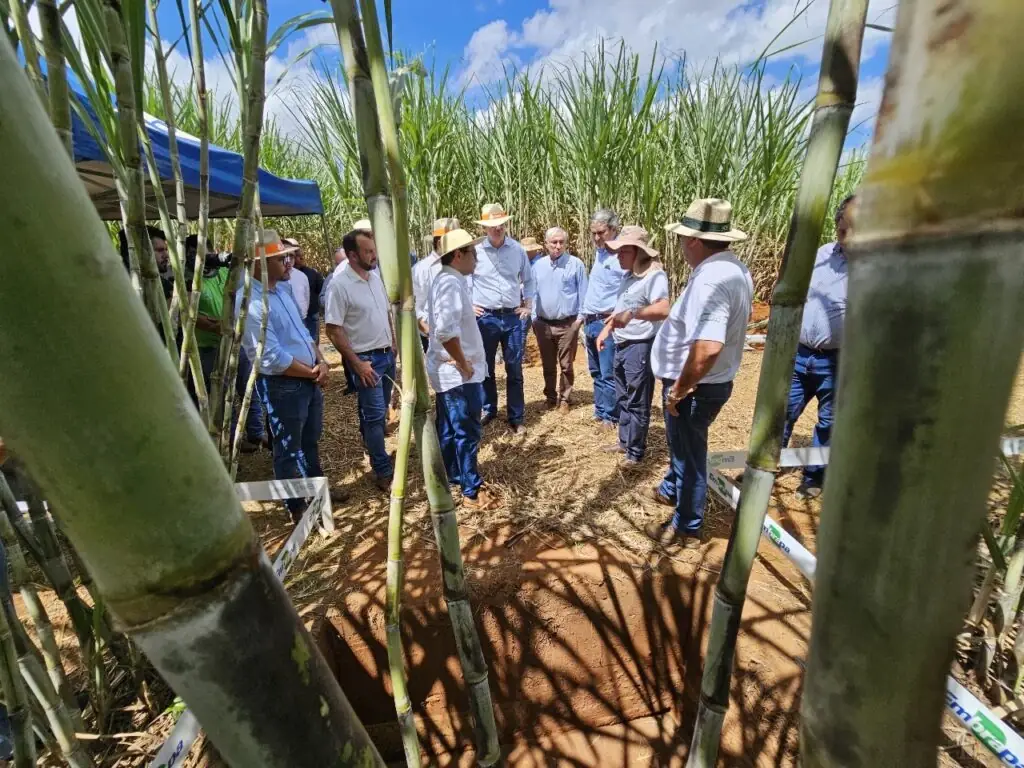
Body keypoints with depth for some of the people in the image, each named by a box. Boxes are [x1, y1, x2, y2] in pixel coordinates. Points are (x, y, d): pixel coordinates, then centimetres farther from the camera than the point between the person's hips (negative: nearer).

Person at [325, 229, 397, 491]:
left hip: (387, 354, 7)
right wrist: (357, 363, -17)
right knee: (376, 414, -2)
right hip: (366, 359, -7)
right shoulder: (340, 285, -15)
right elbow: (333, 330, -16)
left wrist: (393, 343, 13)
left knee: (379, 411, 18)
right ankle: (383, 471, 10)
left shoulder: (377, 277, 6)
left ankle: (370, 444, 40)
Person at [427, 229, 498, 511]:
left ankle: (451, 478, 34)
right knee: (467, 432, 0)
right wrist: (464, 363, -21)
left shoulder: (446, 280, 13)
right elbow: (446, 330, -32)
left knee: (449, 429, 19)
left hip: (447, 371, 10)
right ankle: (472, 491, 14)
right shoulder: (452, 283, -20)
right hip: (459, 373, -10)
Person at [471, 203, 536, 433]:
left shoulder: (517, 250, 4)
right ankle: (488, 410, 30)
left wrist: (528, 305, 9)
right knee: (485, 369, 10)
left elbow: (528, 280, 16)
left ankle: (516, 418, 17)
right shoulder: (475, 251, -2)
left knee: (514, 370, 6)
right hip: (485, 318, -1)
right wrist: (467, 305, 2)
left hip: (513, 317, 1)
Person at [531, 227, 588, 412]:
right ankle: (550, 397, 28)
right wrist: (533, 317, 7)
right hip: (543, 324, 4)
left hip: (568, 324, -3)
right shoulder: (538, 265, 8)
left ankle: (564, 399, 17)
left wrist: (580, 316, -6)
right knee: (548, 365, 14)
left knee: (566, 365, 4)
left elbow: (583, 293, -1)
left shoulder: (576, 264, -3)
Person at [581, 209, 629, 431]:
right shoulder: (599, 252, 13)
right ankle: (600, 412, 27)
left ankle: (610, 417, 12)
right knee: (596, 373, 15)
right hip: (591, 322, 8)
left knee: (609, 375, -1)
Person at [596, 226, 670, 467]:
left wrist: (633, 314, -44)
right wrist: (606, 330, 17)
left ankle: (635, 453, 16)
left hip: (640, 348, -9)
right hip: (621, 346, 9)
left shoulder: (655, 275, -17)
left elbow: (663, 310, -33)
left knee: (637, 404, 2)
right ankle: (625, 442, 35)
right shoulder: (629, 276, 13)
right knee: (623, 400, 19)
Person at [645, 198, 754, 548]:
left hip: (695, 387, -10)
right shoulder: (734, 268, 6)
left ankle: (687, 528, 30)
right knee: (683, 446, 29)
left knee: (689, 454, 9)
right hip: (712, 382, 10)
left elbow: (708, 347, -38)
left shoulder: (711, 279, -27)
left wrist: (678, 389, -25)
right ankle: (672, 490, 54)